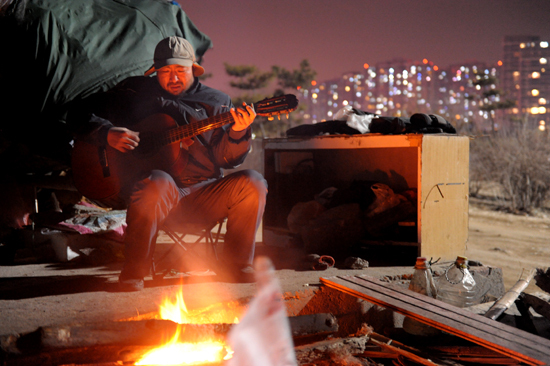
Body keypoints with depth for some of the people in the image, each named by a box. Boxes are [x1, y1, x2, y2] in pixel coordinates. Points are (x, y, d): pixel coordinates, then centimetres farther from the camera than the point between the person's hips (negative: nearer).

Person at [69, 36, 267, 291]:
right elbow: (80, 117, 11)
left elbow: (228, 159, 4)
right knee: (158, 183, -38)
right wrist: (108, 134, -9)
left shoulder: (216, 102, 13)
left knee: (252, 182, -21)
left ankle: (236, 266, -5)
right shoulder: (134, 93, 11)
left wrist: (237, 132, -18)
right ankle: (133, 274, -24)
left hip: (203, 195, 3)